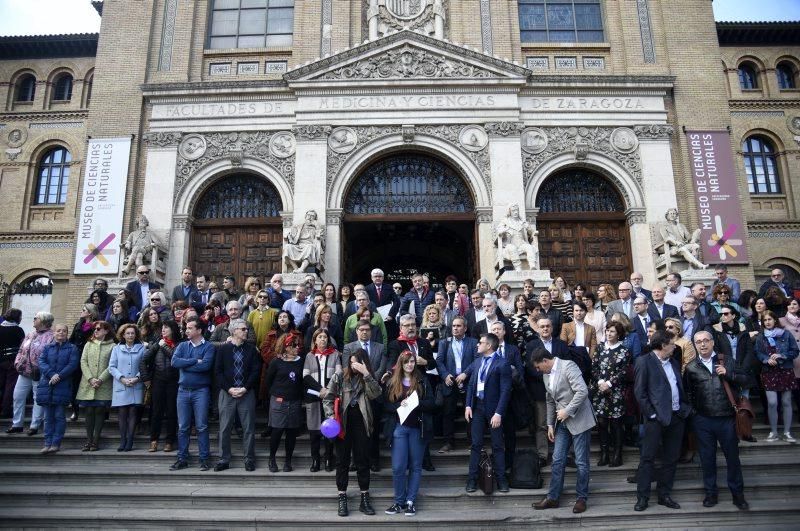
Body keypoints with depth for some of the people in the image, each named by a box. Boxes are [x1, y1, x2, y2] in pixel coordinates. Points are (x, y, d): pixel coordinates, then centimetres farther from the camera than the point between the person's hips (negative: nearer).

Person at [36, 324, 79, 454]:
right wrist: (52, 374, -16)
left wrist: (59, 376, -18)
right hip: (47, 385, 3)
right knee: (48, 416, 7)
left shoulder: (72, 348, 5)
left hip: (63, 386, -3)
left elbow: (73, 364, -6)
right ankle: (47, 443, 12)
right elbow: (41, 362, 0)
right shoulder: (47, 348, 13)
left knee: (59, 416, -1)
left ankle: (56, 443, 5)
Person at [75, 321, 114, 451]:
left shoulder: (112, 346, 1)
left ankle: (96, 440, 6)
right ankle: (88, 440, 10)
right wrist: (90, 379, -9)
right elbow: (83, 362, 4)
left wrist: (100, 379, -16)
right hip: (88, 385, 3)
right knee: (88, 411, 4)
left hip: (104, 386, -3)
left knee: (100, 411, 0)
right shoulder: (89, 344, 13)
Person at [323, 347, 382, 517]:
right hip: (343, 423, -1)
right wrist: (330, 416, -15)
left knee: (363, 460, 6)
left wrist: (366, 374, -21)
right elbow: (328, 398, 0)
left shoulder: (367, 379, 5)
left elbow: (375, 394, -13)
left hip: (361, 423, 1)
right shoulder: (339, 377, 0)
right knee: (342, 461, 6)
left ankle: (365, 498, 15)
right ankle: (342, 498, 14)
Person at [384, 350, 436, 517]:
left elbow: (432, 403, -2)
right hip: (399, 427, 0)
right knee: (398, 467, -3)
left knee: (415, 466, 7)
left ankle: (411, 501, 18)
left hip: (418, 428, 0)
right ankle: (399, 502, 14)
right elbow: (386, 405, 3)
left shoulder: (422, 381, 3)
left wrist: (416, 403, -18)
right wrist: (399, 406, -15)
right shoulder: (392, 383, 5)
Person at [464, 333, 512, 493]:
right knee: (476, 444, 8)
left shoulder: (502, 364, -10)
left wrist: (498, 413, -17)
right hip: (477, 407, 5)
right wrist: (468, 405, 2)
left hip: (493, 408, -5)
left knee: (497, 445, 7)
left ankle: (501, 478, 19)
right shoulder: (477, 362, 9)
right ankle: (472, 478, 16)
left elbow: (505, 390, -13)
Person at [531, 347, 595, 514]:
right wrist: (550, 424, 13)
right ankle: (552, 498, 15)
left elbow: (583, 391, -24)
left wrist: (567, 411, -20)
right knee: (557, 460, 7)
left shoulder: (568, 366, -16)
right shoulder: (546, 374, 9)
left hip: (579, 420, -7)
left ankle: (581, 498, 17)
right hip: (562, 423, 7)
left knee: (581, 462, 2)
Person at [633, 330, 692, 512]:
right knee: (647, 457, -2)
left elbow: (681, 387, 20)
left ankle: (665, 495, 22)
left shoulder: (674, 363, 15)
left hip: (677, 416, 7)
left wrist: (685, 407, 7)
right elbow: (639, 391, -9)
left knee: (671, 459, 11)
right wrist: (651, 414, -13)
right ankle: (642, 497, 6)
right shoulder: (644, 362, -6)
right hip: (657, 417, -6)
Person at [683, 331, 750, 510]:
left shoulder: (727, 361, 3)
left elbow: (745, 379, 2)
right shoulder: (691, 368, 3)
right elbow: (687, 392, 10)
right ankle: (711, 492, 23)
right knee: (707, 458, 10)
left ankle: (738, 493, 25)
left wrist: (728, 374, -12)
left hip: (726, 418, 0)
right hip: (702, 420, 1)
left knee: (732, 456, 9)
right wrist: (692, 409, 0)